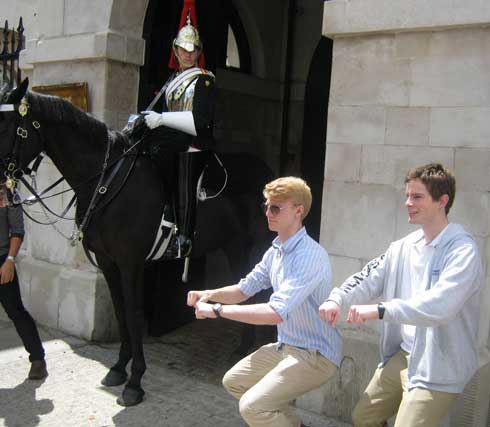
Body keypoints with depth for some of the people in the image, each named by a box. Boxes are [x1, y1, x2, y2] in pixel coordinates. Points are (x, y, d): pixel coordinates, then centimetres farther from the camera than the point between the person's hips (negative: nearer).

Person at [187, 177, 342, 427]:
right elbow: (244, 290, 13)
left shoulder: (310, 256, -26)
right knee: (233, 381, 17)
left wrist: (217, 310, -29)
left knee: (252, 407, -20)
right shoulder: (275, 251, 2)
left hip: (316, 354, -9)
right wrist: (210, 294, -7)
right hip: (285, 346, 9)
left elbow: (276, 313, -33)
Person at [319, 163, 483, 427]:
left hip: (438, 369, -7)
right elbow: (369, 280, 3)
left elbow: (440, 306, -31)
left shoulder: (462, 251, -19)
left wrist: (380, 310, -37)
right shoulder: (402, 247, 3)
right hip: (402, 356, 7)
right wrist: (337, 299, -16)